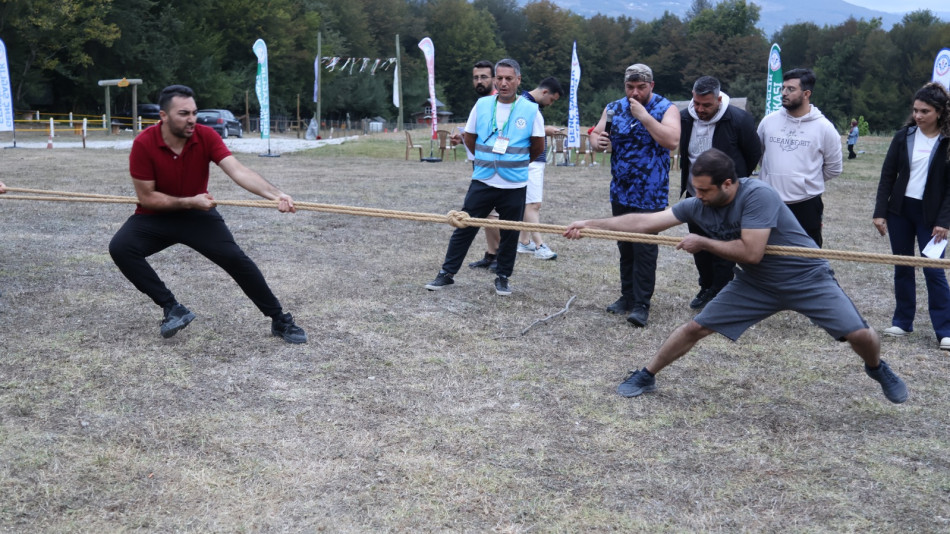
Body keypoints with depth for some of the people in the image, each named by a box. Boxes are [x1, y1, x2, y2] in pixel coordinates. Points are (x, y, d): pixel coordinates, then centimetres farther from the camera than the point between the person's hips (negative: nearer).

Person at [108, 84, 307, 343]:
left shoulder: (206, 136, -17)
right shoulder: (143, 144, -21)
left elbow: (237, 170, -31)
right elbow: (146, 197, -16)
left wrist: (275, 194, -46)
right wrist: (189, 202, -26)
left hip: (197, 214, 0)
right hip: (155, 216, 0)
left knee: (234, 257, -18)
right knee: (120, 247, -26)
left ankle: (280, 320, -4)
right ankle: (173, 308, -17)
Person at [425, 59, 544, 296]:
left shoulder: (530, 110, -5)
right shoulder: (482, 105, 0)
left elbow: (538, 146, 7)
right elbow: (469, 138, 13)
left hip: (514, 186, -1)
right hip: (482, 182, 1)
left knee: (509, 234, 8)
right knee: (464, 227, 3)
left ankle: (503, 277, 23)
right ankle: (447, 273, 12)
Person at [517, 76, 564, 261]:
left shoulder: (535, 105, 17)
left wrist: (547, 131, 6)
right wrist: (544, 130, -13)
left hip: (537, 161, 10)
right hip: (529, 161, -10)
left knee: (530, 204, 13)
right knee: (533, 204, -12)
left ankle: (524, 242, 20)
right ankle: (539, 246, -15)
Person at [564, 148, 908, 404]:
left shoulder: (757, 196, -29)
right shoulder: (697, 206, -10)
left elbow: (750, 252, -34)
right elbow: (645, 221, -11)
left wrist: (702, 243, -23)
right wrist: (591, 224, -16)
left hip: (806, 278, -5)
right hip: (757, 284, 5)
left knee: (859, 334, -12)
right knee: (696, 327, -2)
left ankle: (877, 369, 23)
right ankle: (646, 376, 15)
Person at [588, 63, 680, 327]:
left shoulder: (665, 109, -7)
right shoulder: (614, 108, 7)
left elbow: (672, 141, -22)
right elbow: (596, 134, 6)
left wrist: (644, 115, -22)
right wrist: (596, 141, -18)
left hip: (650, 195, -5)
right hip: (620, 193, 5)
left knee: (645, 248, -6)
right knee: (625, 246, 13)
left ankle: (641, 303, -1)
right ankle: (627, 296, 24)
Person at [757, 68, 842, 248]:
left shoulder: (824, 127, -5)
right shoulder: (768, 121, 2)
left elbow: (833, 167, 5)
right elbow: (758, 154, 15)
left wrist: (807, 182, 9)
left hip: (807, 206, -2)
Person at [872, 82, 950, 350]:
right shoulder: (904, 136, 1)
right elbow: (887, 175, 3)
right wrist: (880, 212, -3)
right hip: (900, 210, 3)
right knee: (902, 267, 10)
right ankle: (903, 322, 21)